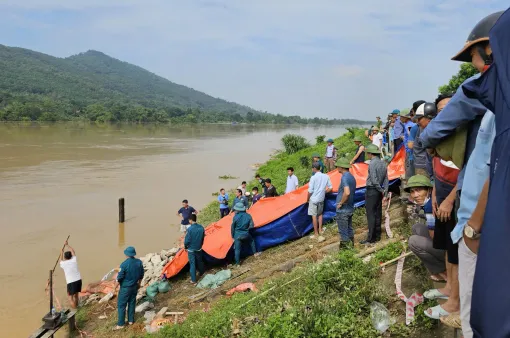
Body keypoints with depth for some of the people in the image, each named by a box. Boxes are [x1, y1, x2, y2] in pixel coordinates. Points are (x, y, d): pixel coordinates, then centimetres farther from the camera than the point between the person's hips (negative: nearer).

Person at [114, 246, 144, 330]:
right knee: (132, 303, 18)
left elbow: (120, 277, -16)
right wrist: (139, 283, 21)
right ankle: (131, 320, 29)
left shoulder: (124, 264, -23)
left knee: (121, 305, 6)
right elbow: (141, 275, 5)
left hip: (125, 287, -6)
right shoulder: (139, 262, -6)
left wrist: (116, 286, 0)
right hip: (135, 286, 6)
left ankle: (121, 324, 13)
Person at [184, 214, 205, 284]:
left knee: (192, 264, 4)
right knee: (199, 261, 24)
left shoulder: (190, 229, -24)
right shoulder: (201, 228, -8)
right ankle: (202, 273, 43)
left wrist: (185, 247, 1)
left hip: (191, 249, -5)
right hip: (198, 248, 5)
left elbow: (187, 240, -17)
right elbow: (203, 238, 5)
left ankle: (193, 280, 9)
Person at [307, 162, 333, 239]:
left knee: (314, 215, 2)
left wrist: (307, 199, -2)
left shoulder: (313, 177, -17)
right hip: (321, 199, 6)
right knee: (320, 214, 21)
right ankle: (320, 230, 28)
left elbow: (310, 190, -15)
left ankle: (316, 233, 7)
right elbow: (330, 188, 6)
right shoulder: (326, 176, -1)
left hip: (314, 199, -6)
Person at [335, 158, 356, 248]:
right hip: (350, 208, 9)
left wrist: (341, 203, -20)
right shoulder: (352, 177, 9)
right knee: (349, 229, 19)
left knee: (343, 232, 1)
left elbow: (347, 192, -33)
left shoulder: (344, 177, -20)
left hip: (343, 210, -9)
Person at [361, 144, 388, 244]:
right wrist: (385, 192, 7)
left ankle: (371, 238, -2)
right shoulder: (383, 163, 9)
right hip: (379, 191, 8)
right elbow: (386, 179, 8)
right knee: (378, 213, 13)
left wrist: (381, 190, -8)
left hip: (371, 191, -8)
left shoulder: (372, 163, -16)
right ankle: (377, 235, 21)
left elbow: (374, 180, -20)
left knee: (370, 214, -4)